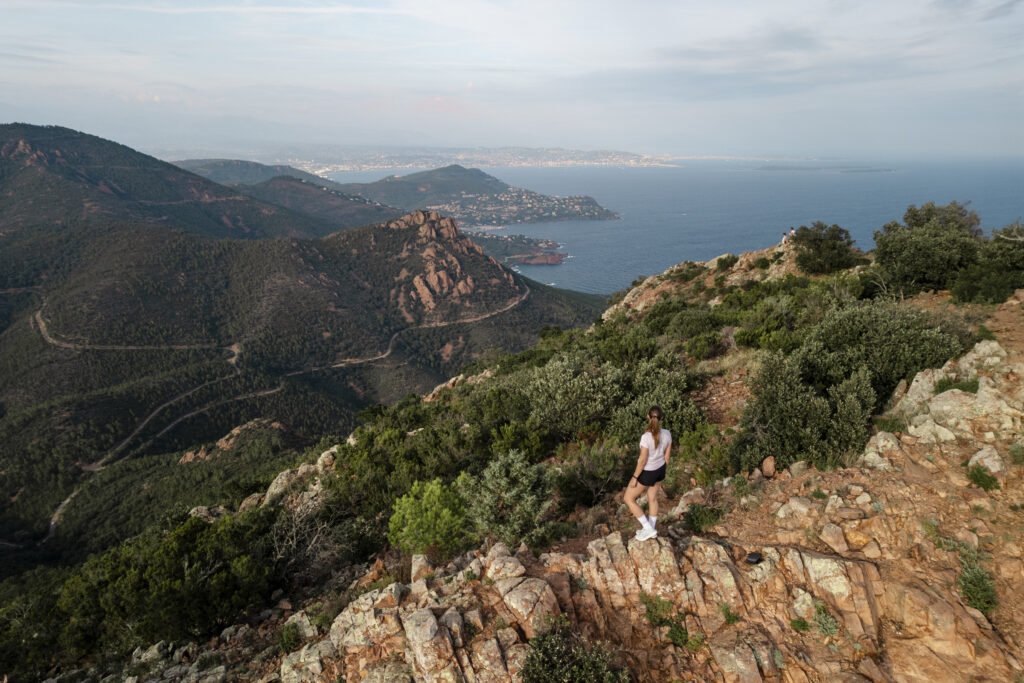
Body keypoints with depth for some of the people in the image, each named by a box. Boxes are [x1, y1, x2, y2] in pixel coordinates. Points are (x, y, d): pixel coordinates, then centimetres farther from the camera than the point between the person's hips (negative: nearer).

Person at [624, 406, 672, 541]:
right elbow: (667, 456, -2)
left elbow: (642, 461, -25)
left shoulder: (646, 437, -34)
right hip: (659, 469, 6)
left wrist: (634, 477, -11)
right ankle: (650, 529, 42)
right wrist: (662, 472, 15)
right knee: (652, 499, 25)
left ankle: (648, 529, 19)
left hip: (647, 473, -6)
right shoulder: (667, 434, -15)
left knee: (628, 499, 14)